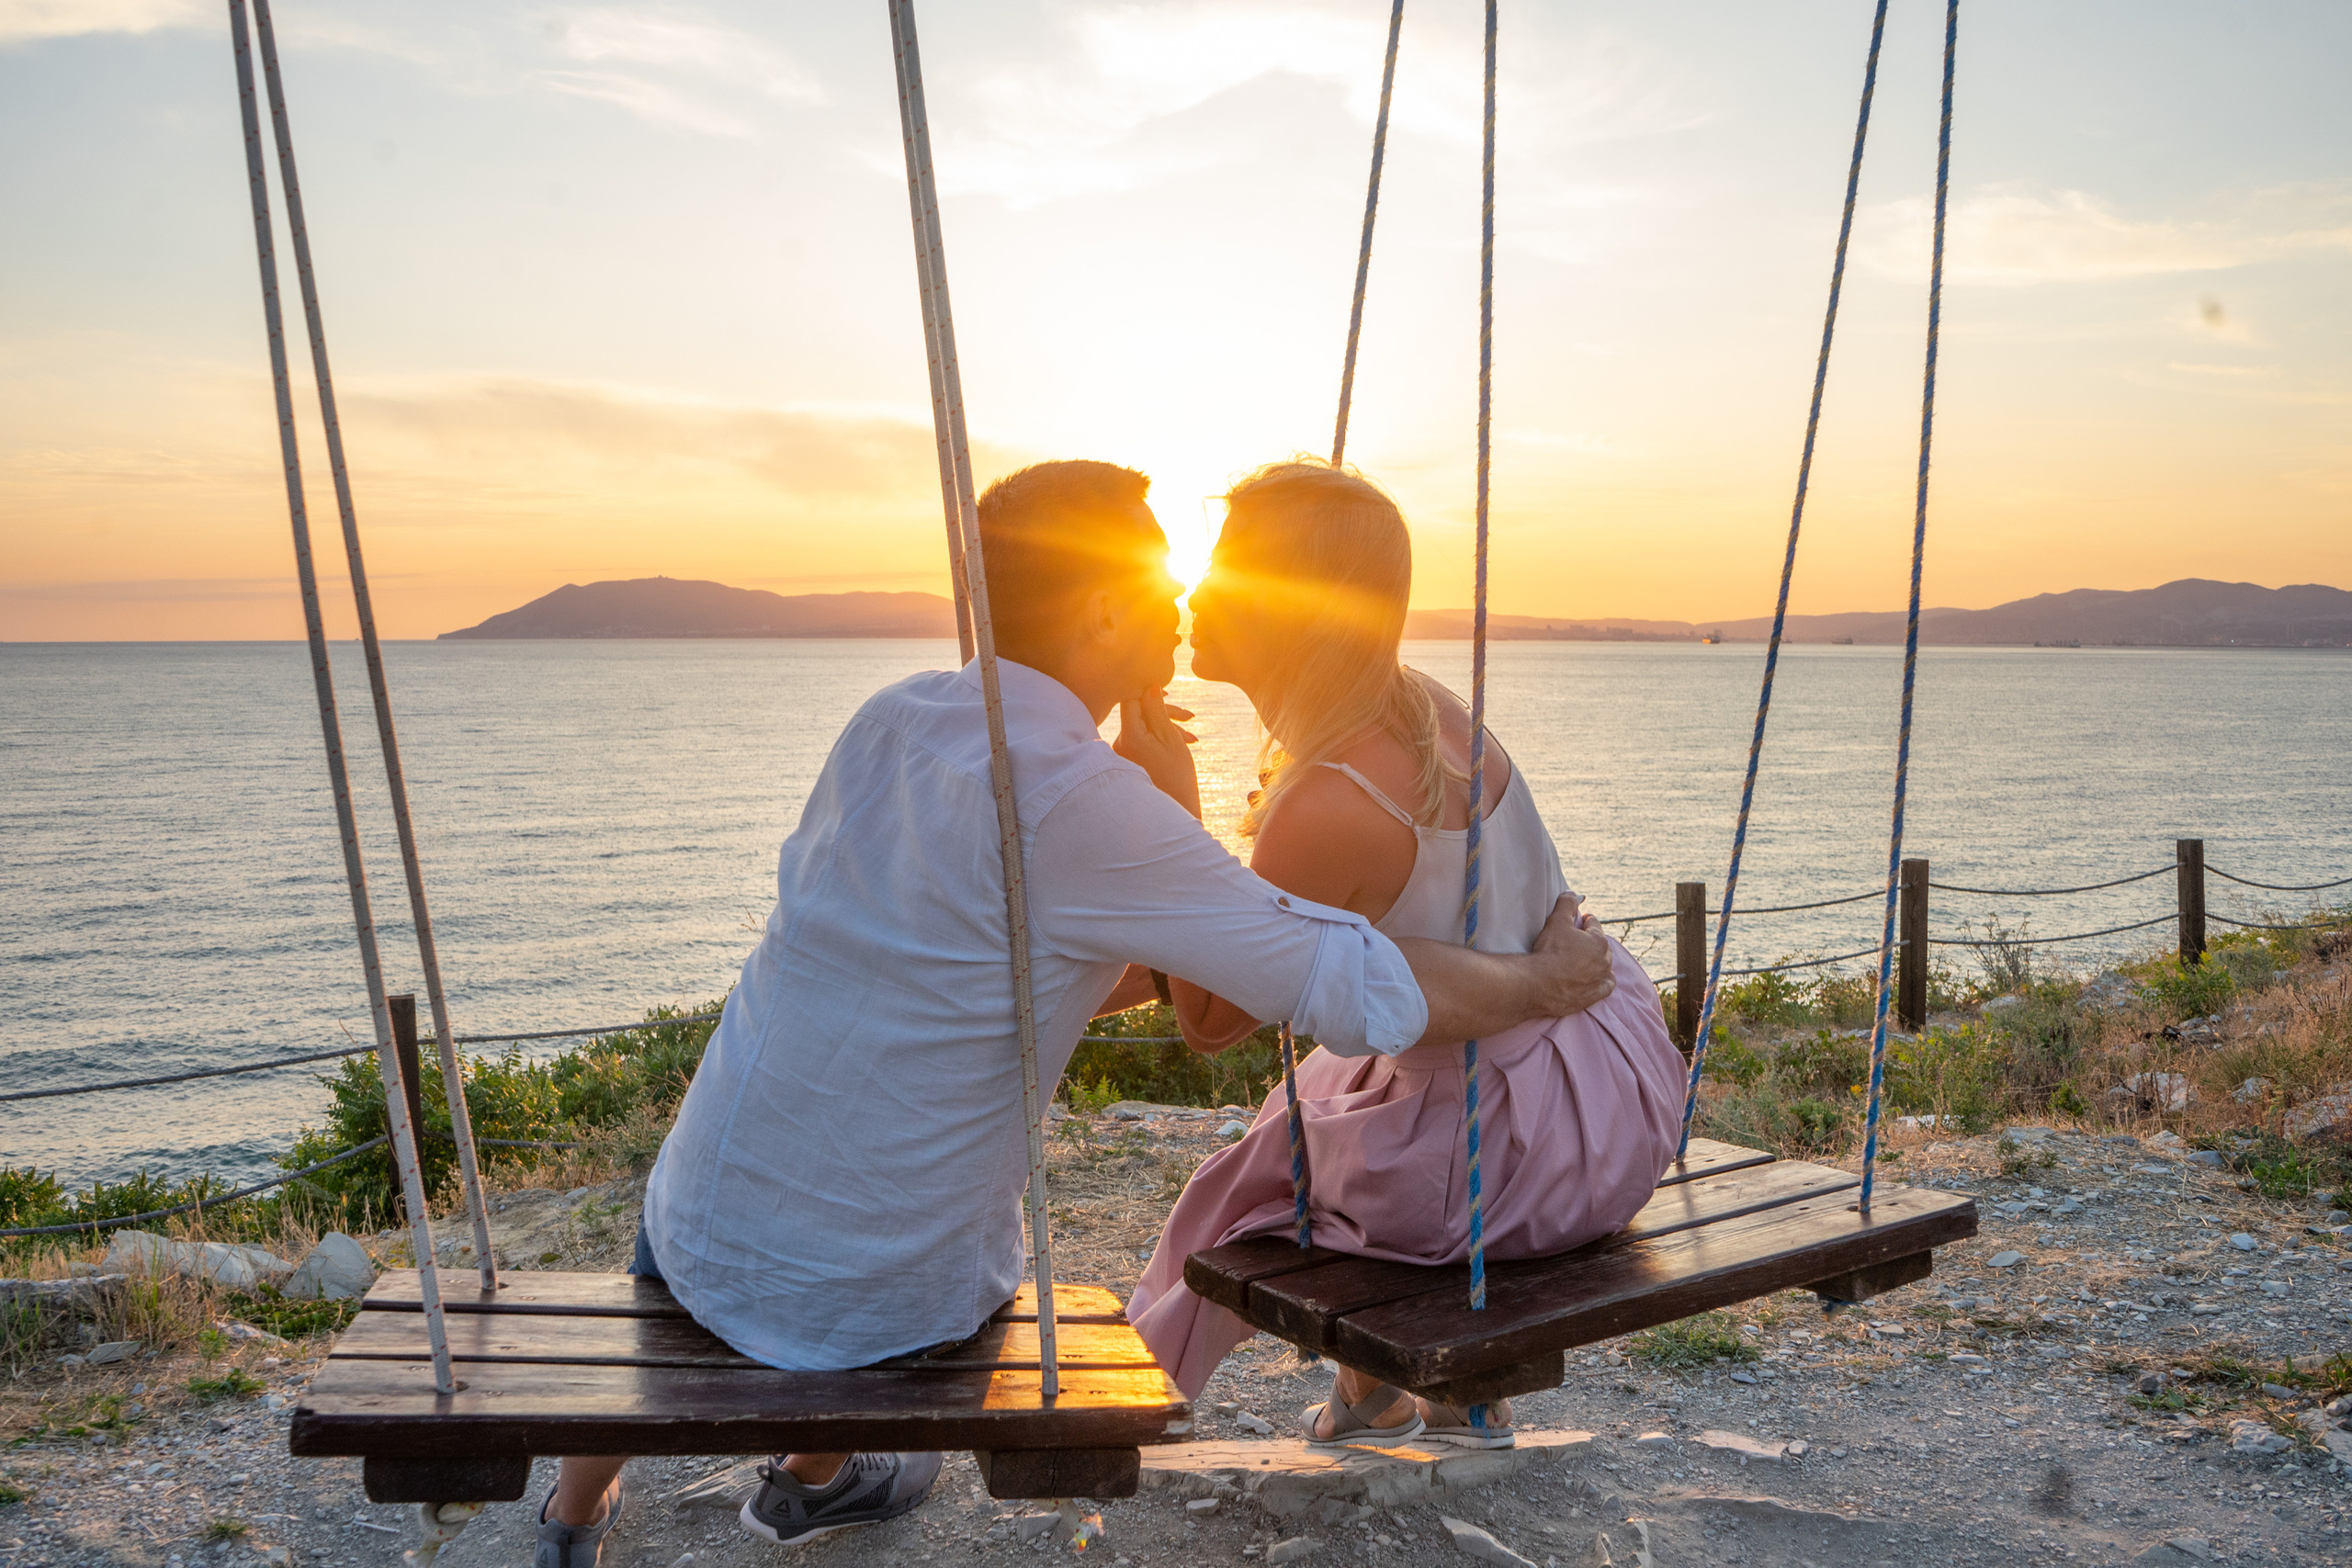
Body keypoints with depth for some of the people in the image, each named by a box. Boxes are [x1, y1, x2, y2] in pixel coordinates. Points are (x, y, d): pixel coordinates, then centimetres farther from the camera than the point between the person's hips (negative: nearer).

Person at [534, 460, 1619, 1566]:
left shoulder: (891, 718, -1)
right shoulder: (1083, 800, -23)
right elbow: (1368, 995, -21)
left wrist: (1163, 799, -1)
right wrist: (1541, 984, -4)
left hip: (705, 1237, 5)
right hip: (878, 1299, -4)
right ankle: (815, 1477, 54)